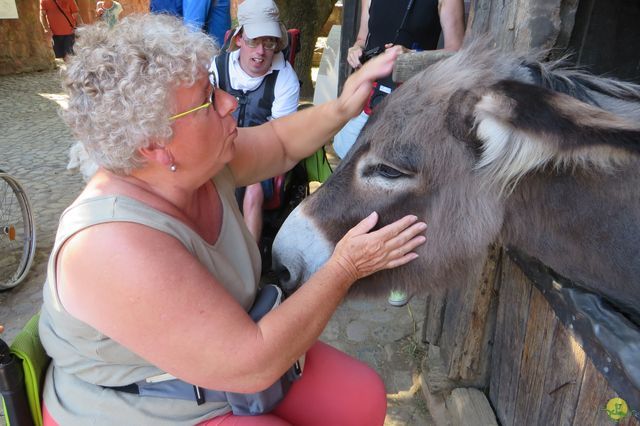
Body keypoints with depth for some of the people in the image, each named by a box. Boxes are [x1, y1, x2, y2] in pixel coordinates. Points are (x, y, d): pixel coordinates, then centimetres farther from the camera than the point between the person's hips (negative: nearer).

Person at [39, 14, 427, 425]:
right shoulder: (117, 247, -34)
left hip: (220, 364, 7)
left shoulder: (195, 161, -9)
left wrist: (342, 109, -9)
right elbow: (251, 367, -32)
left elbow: (280, 144, 9)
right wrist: (345, 268, -24)